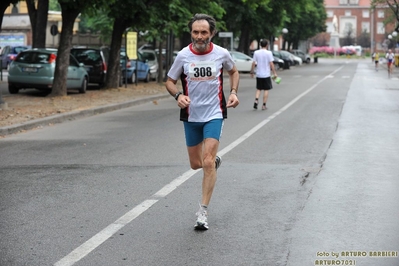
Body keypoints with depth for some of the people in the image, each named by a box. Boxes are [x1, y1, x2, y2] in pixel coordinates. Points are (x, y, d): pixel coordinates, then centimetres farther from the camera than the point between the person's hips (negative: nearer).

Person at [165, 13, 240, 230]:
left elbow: (233, 72, 14)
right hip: (191, 115, 2)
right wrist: (178, 96, -18)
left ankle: (202, 212, -6)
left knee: (207, 163, -14)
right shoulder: (183, 56, -8)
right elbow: (170, 81, 3)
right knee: (196, 164, 11)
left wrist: (233, 92, -2)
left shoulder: (221, 54, -7)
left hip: (214, 114, -2)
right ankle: (215, 161, 49)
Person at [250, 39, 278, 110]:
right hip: (266, 75, -3)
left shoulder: (256, 52, 0)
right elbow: (271, 64, -11)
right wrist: (274, 73, -5)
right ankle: (264, 105, 6)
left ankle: (256, 101, -7)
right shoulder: (269, 53, -9)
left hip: (259, 74, 3)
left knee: (258, 89, 15)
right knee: (266, 90, 6)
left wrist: (252, 72, 11)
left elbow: (253, 63, 1)